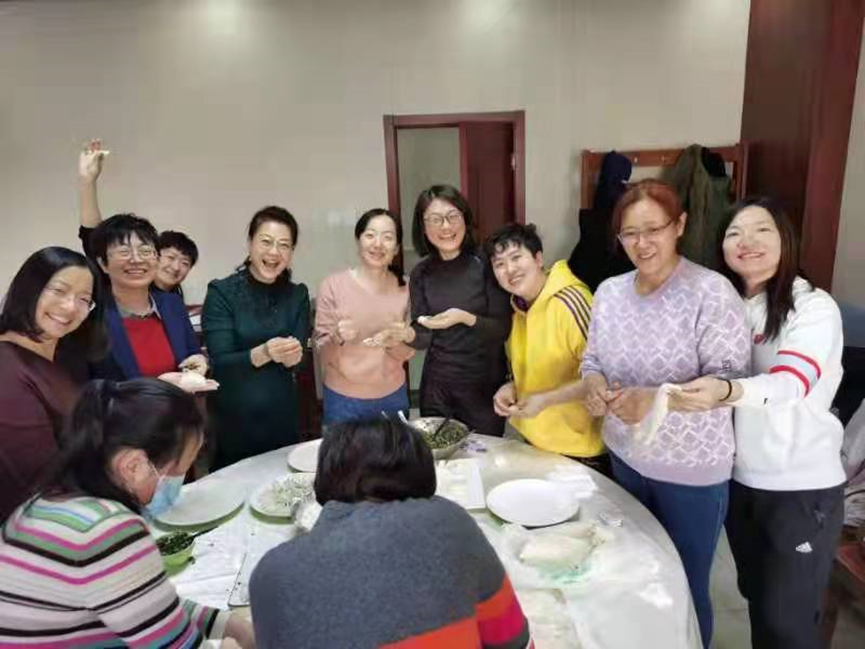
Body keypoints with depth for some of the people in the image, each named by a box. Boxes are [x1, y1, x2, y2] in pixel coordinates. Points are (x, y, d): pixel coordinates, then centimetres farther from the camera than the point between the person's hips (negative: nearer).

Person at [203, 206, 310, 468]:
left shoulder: (297, 295, 1)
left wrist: (292, 355, -26)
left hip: (282, 419, 3)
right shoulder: (221, 292, -10)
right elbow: (220, 364, -15)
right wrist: (263, 353, -32)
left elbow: (300, 355, -3)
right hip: (233, 422, -3)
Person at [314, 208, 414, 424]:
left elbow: (408, 353, 0)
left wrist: (394, 341, -20)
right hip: (343, 399, -3)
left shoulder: (404, 287, -4)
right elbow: (323, 353, -8)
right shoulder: (333, 286, -12)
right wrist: (337, 337, -28)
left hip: (393, 396, 3)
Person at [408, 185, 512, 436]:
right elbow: (424, 339, -1)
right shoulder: (421, 273, -1)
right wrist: (408, 334, -22)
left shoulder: (485, 264, -11)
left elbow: (503, 330, -10)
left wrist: (467, 318, -27)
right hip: (437, 384, 3)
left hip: (485, 382, -2)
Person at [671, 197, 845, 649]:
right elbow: (711, 386, 6)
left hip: (801, 487, -5)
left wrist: (726, 391, -49)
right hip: (739, 479, 5)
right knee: (757, 598, 21)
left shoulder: (814, 307, -14)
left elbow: (789, 384, -30)